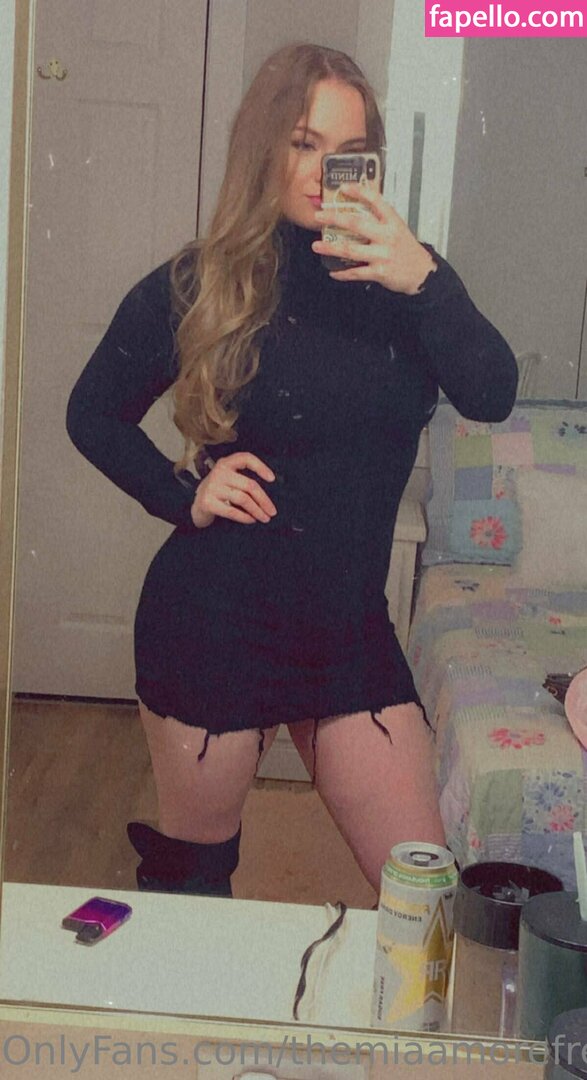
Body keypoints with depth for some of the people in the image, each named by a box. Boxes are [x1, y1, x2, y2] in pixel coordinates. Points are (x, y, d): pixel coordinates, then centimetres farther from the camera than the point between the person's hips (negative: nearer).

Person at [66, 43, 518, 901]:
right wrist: (182, 497, -5)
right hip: (215, 627, -2)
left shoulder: (404, 275, 2)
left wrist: (425, 282, -26)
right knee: (194, 877, 15)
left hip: (351, 630, 3)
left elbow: (491, 398, -13)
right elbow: (94, 413, 7)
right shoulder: (198, 286, -4)